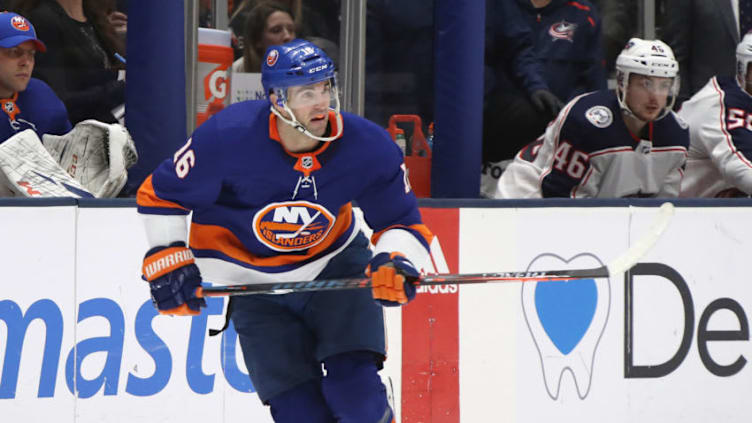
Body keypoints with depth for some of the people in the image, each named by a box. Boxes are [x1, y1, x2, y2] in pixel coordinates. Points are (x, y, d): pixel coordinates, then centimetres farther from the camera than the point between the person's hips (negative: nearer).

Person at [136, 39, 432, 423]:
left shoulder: (367, 146, -19)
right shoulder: (228, 137, -25)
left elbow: (404, 221, -6)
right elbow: (160, 195, -9)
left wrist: (395, 261, -26)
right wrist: (167, 258, -13)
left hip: (336, 267, 1)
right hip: (255, 286, -1)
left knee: (354, 387, -17)